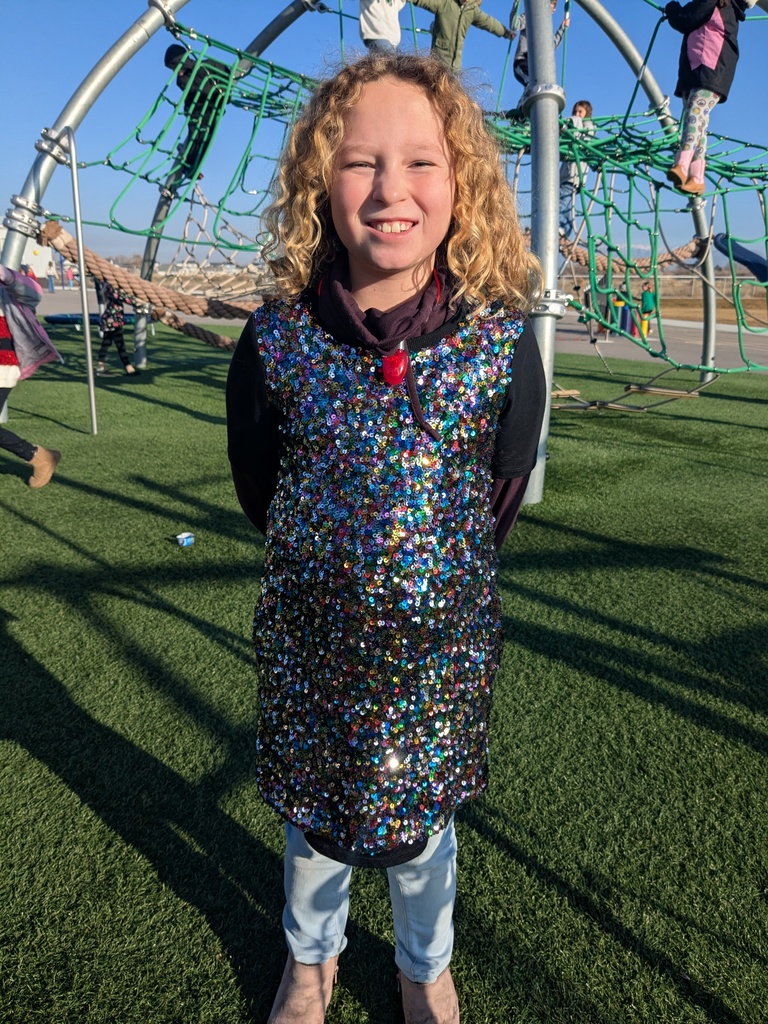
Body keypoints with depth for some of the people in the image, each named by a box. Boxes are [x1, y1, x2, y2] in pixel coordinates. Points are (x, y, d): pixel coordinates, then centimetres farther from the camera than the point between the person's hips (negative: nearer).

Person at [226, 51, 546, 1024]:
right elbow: (259, 489, 0)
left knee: (421, 814, 21)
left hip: (443, 641, 0)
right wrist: (334, 560, 8)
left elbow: (503, 494, 0)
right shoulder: (274, 339, -15)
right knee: (312, 808, 22)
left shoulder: (501, 342, -15)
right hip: (310, 634, 1)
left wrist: (446, 574, 8)